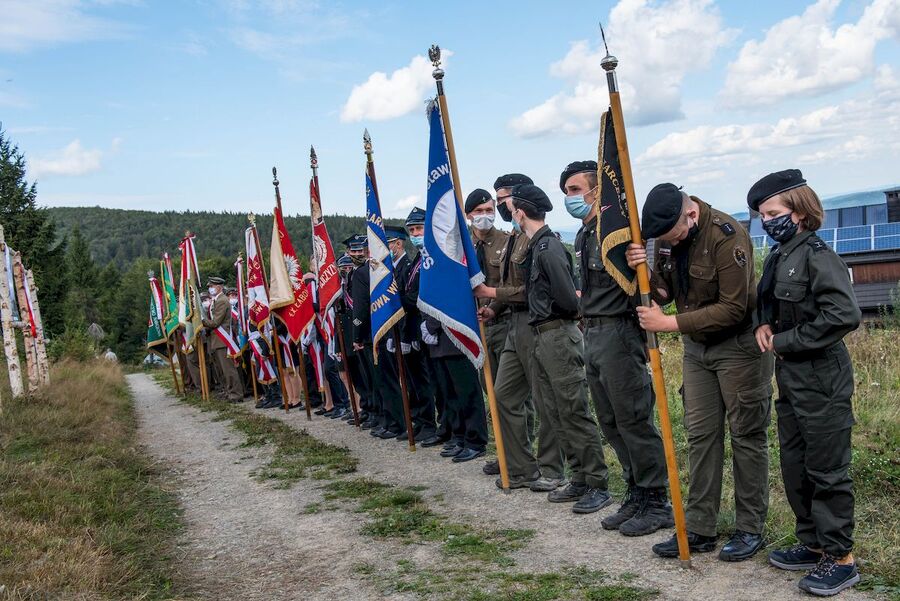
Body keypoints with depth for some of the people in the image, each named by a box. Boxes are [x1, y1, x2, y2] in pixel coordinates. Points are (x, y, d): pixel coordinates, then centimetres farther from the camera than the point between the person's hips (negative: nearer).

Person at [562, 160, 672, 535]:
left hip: (619, 332, -10)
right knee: (610, 422, 14)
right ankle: (636, 495, 25)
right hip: (593, 334, 10)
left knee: (633, 419, -3)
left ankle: (657, 503, 10)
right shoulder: (583, 236, 16)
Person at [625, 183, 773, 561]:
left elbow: (733, 309, -26)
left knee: (746, 436, 3)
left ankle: (750, 529, 14)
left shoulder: (727, 235, -24)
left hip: (739, 344, -7)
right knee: (700, 435, 7)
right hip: (696, 345, 7)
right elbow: (664, 292, 6)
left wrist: (670, 323, -27)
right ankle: (699, 529, 14)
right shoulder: (667, 236, -2)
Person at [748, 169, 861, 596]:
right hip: (790, 380, 9)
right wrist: (763, 324, 2)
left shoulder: (816, 256, -16)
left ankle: (840, 558, 14)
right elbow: (766, 302, 25)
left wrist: (784, 341, -19)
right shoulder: (778, 257, 10)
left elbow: (844, 316, -26)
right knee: (795, 468, 16)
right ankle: (814, 545, 30)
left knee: (827, 471, 1)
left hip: (822, 381, -9)